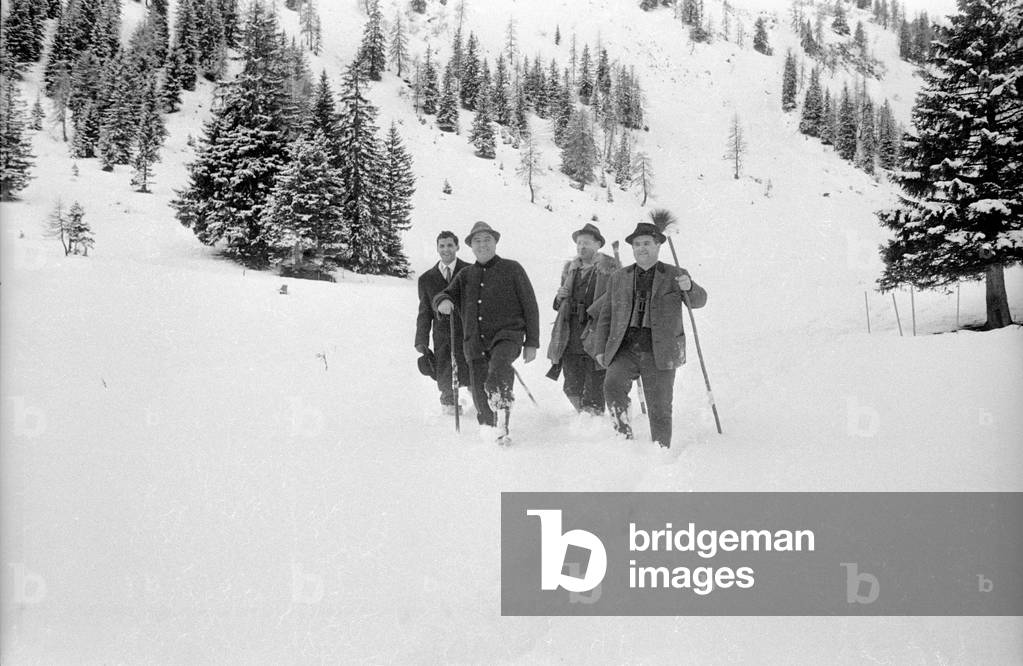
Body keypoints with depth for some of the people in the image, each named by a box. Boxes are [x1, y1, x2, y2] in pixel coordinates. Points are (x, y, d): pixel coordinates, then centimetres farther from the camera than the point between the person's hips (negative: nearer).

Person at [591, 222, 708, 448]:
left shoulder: (675, 276, 7)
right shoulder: (618, 278, 14)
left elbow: (699, 301, -3)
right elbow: (606, 316, 18)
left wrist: (690, 287, -25)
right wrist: (601, 349, 10)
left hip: (659, 353, -1)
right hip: (625, 350, 2)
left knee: (659, 409, -1)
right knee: (613, 385, -25)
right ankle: (623, 434, -10)